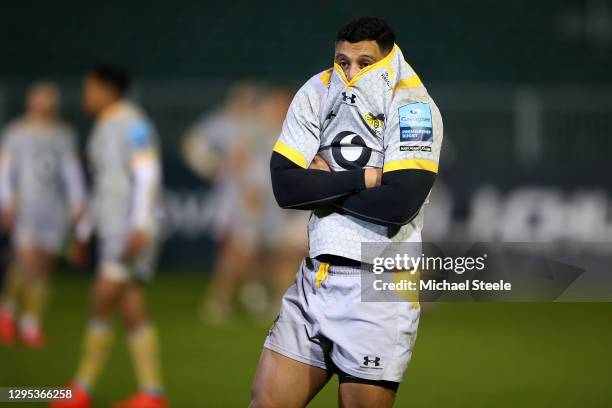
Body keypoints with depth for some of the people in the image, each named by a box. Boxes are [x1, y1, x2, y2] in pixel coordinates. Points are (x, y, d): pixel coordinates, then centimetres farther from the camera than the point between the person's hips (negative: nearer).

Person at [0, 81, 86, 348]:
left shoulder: (64, 135, 13)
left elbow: (72, 171, 12)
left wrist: (77, 203, 3)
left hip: (54, 209, 3)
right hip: (25, 204, -3)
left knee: (44, 266, 1)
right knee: (28, 261, -16)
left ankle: (32, 324, 8)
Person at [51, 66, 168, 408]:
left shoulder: (132, 123, -10)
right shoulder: (105, 129, 19)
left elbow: (147, 175, -18)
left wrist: (139, 226, -25)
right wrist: (84, 230, 26)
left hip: (132, 229, -10)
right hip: (113, 229, 10)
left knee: (103, 301, -11)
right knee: (132, 309, 4)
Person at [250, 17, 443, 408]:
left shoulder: (412, 107, -9)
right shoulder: (317, 94, 5)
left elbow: (399, 204, -21)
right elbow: (285, 186, -4)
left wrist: (323, 185, -9)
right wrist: (362, 178, -13)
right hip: (315, 278, 5)